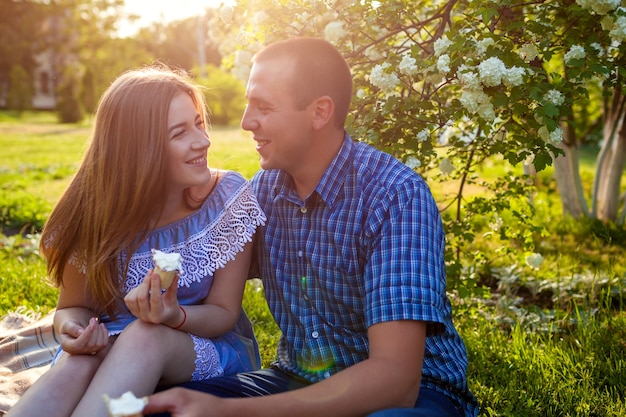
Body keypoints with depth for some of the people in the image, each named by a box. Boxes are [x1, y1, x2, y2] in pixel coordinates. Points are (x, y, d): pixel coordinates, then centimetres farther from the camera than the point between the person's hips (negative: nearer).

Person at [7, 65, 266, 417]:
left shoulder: (231, 199, -13)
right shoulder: (93, 209, -11)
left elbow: (223, 312, -8)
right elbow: (74, 306, 1)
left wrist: (176, 317, -31)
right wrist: (74, 329, -24)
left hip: (213, 351, 0)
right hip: (115, 352, 1)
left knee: (146, 336, -34)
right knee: (81, 358, -34)